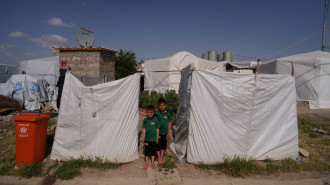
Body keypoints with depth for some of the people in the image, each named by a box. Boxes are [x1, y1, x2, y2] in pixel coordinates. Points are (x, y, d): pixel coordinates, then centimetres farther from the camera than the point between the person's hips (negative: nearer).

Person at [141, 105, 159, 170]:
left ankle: (152, 163, 28)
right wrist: (143, 138, -1)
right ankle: (147, 163, 25)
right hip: (147, 139, 0)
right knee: (147, 150, 10)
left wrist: (157, 138, 1)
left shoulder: (155, 120, -6)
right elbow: (143, 130, -1)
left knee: (153, 150, 12)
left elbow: (157, 129, 1)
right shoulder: (145, 120, -5)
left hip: (154, 139, 0)